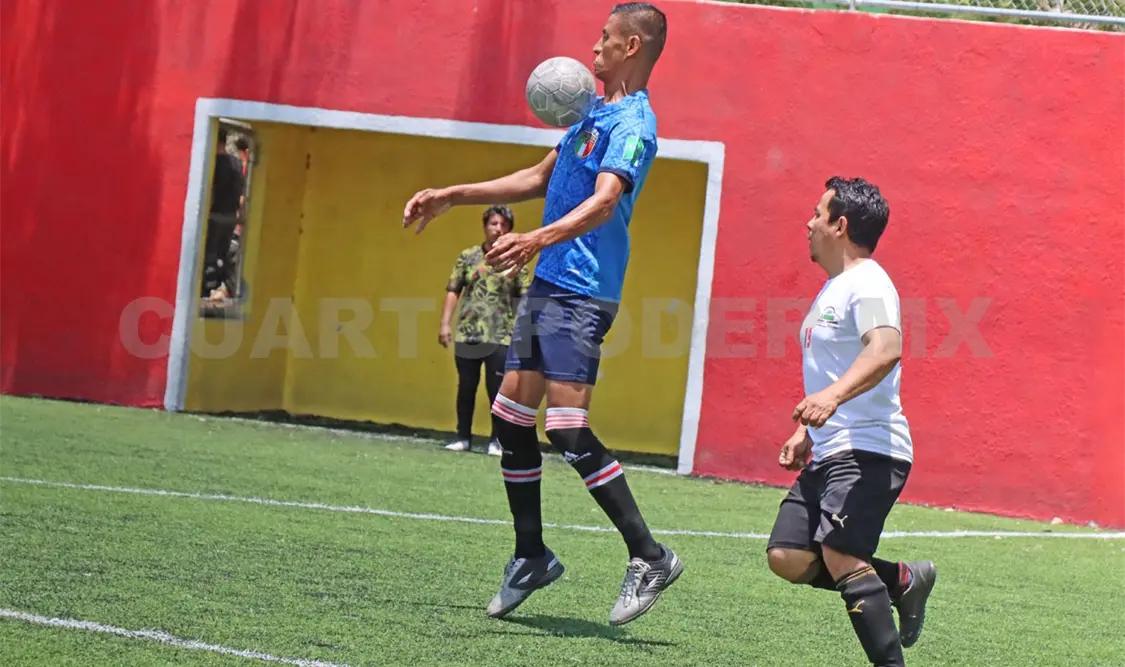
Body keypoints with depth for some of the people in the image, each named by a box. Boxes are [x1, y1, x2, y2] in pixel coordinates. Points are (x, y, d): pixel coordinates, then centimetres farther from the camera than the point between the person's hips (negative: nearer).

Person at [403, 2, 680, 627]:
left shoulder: (632, 124, -13)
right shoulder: (593, 111, 18)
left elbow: (604, 202, -29)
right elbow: (539, 178, 29)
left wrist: (538, 239, -46)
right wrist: (451, 197, 28)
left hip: (581, 293, -10)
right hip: (546, 284, 10)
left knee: (567, 427, -18)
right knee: (510, 418, 10)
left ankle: (649, 558, -11)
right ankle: (531, 556, 22)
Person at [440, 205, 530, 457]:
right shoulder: (468, 256, 7)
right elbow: (453, 291, 7)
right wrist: (445, 323, 0)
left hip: (501, 337, -2)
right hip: (467, 334, 2)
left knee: (497, 390, -2)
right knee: (466, 388, 9)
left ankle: (497, 440, 9)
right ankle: (463, 438, 19)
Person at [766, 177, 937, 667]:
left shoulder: (868, 283, -12)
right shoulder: (833, 288, 20)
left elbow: (885, 350, -31)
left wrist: (831, 397, -44)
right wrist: (806, 432, 25)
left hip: (869, 450, -10)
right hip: (829, 455, 10)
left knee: (840, 553, -22)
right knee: (787, 557, 0)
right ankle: (903, 581, 12)